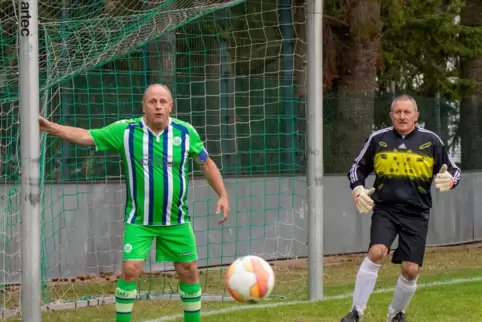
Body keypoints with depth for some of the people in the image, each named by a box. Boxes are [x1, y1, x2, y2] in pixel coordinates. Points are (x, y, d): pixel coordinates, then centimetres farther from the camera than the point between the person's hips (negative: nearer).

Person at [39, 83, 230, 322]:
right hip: (139, 221, -2)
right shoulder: (126, 131, -8)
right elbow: (85, 136, -8)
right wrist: (51, 127, -20)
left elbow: (206, 163, 9)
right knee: (130, 270, -11)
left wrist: (223, 196, 3)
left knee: (189, 271, 5)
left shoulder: (185, 132, -3)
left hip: (177, 221, 2)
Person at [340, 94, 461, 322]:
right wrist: (358, 190, -4)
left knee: (410, 270, -2)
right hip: (385, 209, -1)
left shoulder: (431, 141, 1)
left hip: (416, 214, 1)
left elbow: (454, 171, 6)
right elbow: (357, 168, 14)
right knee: (376, 252, -24)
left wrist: (449, 180, -17)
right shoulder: (378, 139, 3)